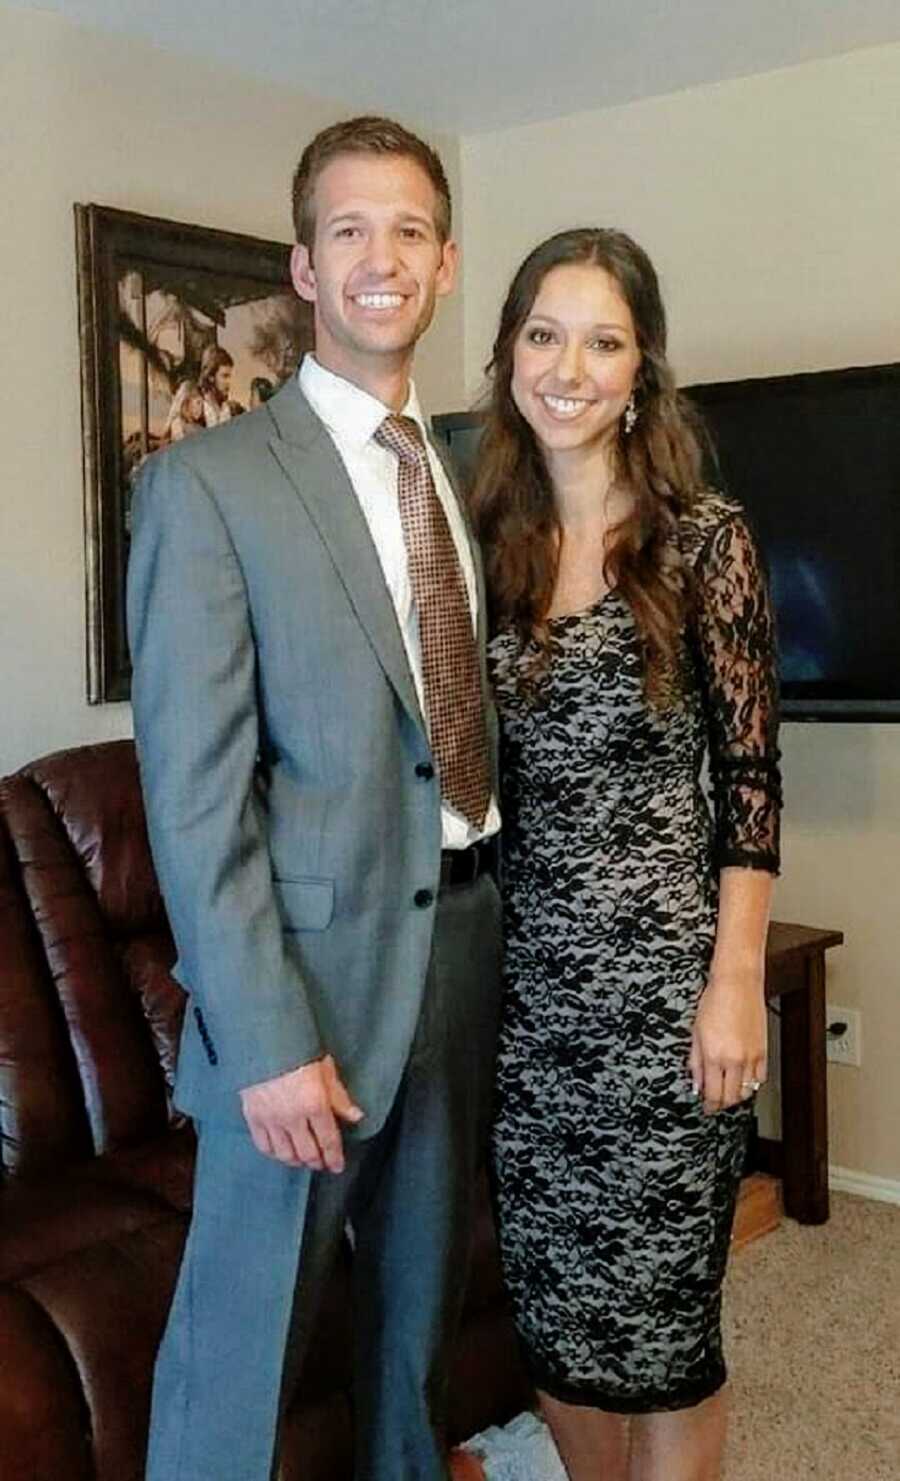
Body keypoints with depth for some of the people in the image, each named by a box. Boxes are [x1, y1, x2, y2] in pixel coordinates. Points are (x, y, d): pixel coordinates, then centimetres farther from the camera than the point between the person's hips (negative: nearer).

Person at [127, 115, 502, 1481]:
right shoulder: (208, 483, -10)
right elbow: (192, 795, -15)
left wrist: (512, 925, 4)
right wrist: (268, 1042, -18)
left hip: (466, 944, 6)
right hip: (313, 965, -6)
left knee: (423, 1301, 22)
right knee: (245, 1329, 7)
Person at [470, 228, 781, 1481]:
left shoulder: (704, 539, -6)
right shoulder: (489, 542, 6)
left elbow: (749, 771, -7)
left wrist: (737, 981, -12)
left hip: (664, 969, -4)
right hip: (527, 969, 4)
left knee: (655, 1302, 6)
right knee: (553, 1297, 15)